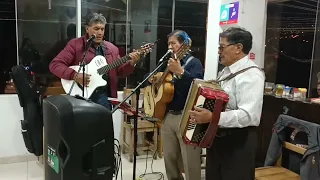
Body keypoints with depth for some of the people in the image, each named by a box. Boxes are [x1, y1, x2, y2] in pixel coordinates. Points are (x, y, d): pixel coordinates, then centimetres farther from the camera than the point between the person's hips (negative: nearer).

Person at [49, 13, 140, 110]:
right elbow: (55, 64, -8)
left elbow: (120, 71, 14)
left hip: (103, 95, 4)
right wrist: (74, 75, -22)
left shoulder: (111, 48, 12)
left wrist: (131, 63, -6)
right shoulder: (75, 44, -3)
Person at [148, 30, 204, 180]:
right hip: (167, 115, 7)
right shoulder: (168, 62, 15)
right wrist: (152, 79, 2)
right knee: (169, 157, 16)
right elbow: (155, 78, 24)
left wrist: (180, 72, -35)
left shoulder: (193, 62, -5)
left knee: (190, 161, -3)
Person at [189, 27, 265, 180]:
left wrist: (211, 117, -36)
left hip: (238, 142, -9)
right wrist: (200, 111, 10)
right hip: (217, 138, 9)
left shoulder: (251, 75, -20)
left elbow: (249, 116, -31)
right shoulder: (227, 70, 11)